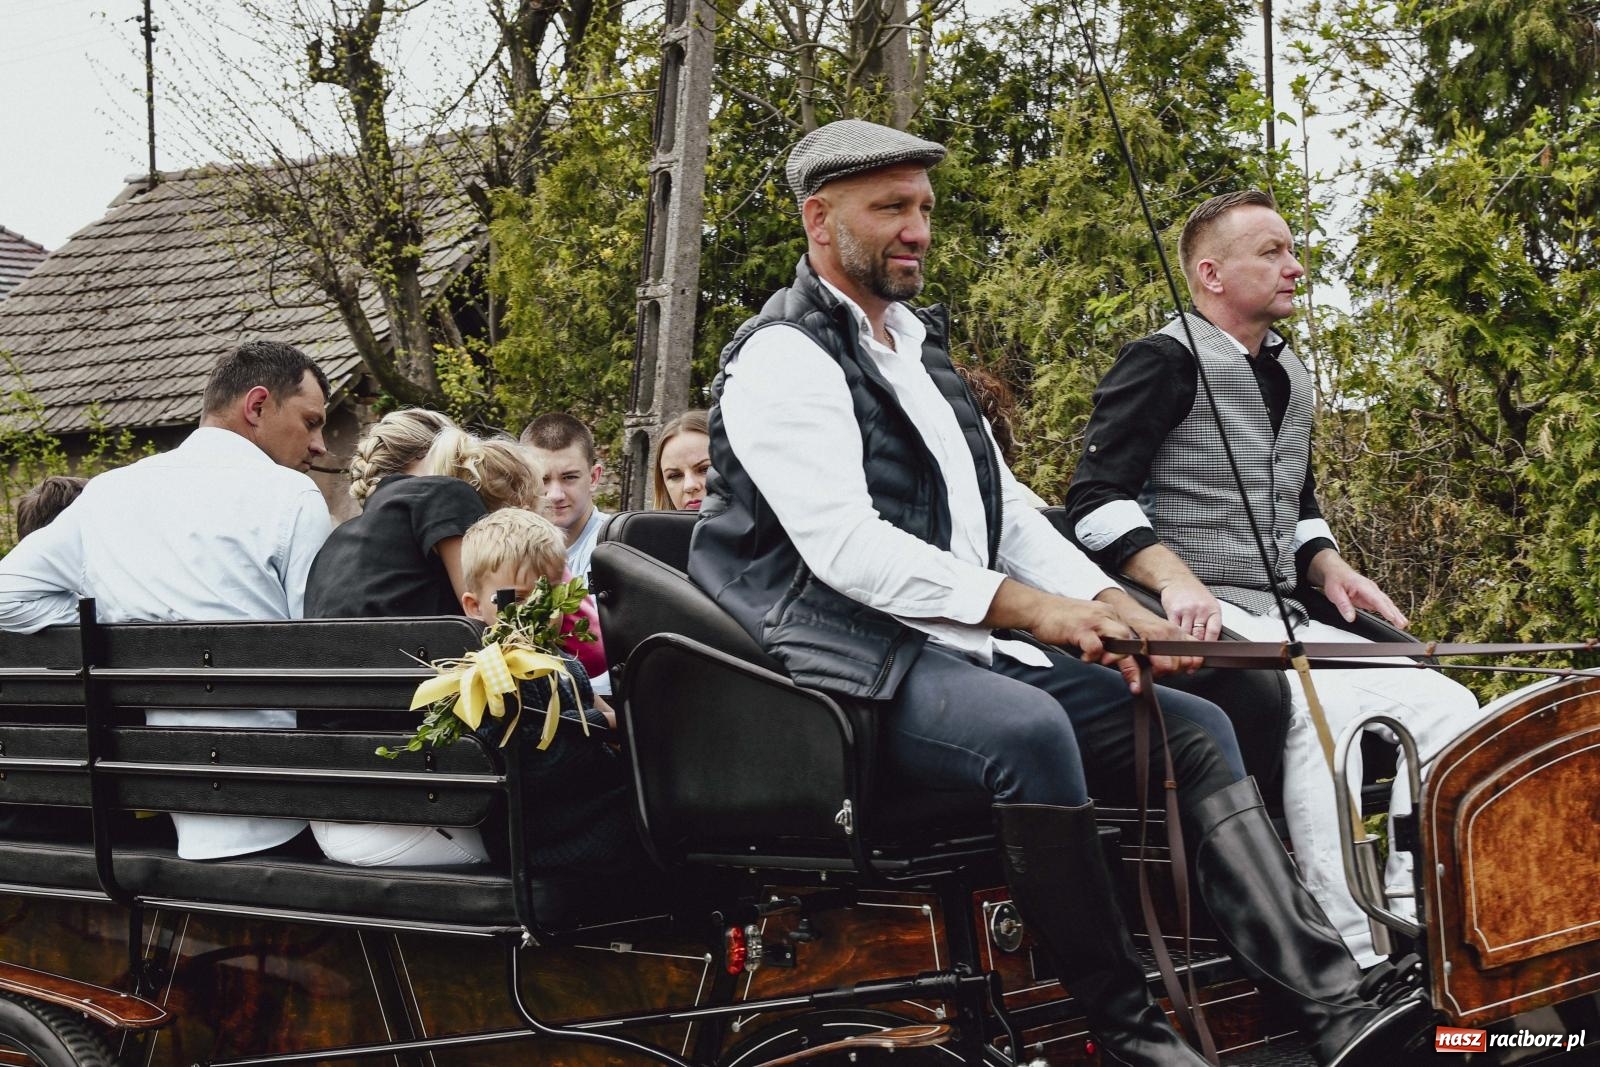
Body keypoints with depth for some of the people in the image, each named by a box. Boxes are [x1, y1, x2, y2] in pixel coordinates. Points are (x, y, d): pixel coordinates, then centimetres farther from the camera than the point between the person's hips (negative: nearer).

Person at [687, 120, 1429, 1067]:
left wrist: (1108, 607, 2)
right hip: (866, 666, -9)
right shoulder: (781, 358, -5)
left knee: (1196, 727, -4)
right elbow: (844, 545, -18)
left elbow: (1011, 515, 21)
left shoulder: (921, 348, 24)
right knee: (1031, 729, -36)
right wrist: (1031, 608, -22)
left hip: (973, 651, 9)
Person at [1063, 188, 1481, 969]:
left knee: (1446, 707, -10)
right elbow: (1096, 500, -10)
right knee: (1330, 703, -33)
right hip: (1198, 621, -8)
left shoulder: (1290, 377, 23)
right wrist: (1173, 577, -25)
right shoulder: (1164, 363, -3)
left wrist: (1328, 568, 11)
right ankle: (1364, 963, -34)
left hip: (1282, 615, 8)